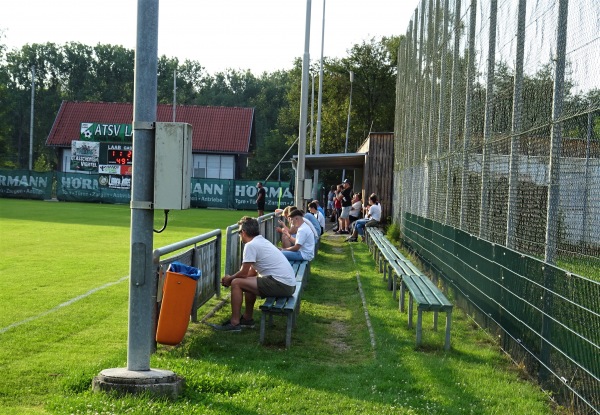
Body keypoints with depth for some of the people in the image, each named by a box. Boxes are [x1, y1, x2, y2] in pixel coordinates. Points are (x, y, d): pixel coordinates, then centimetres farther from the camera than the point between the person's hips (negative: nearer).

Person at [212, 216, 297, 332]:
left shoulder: (251, 245, -9)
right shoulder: (262, 241, 19)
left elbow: (243, 273, -6)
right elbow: (251, 272, 25)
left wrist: (229, 279, 13)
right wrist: (232, 277, 27)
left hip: (281, 285, -10)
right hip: (289, 284, 10)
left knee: (236, 283, -4)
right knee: (248, 281, 27)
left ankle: (234, 323, 0)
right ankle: (247, 318, 33)